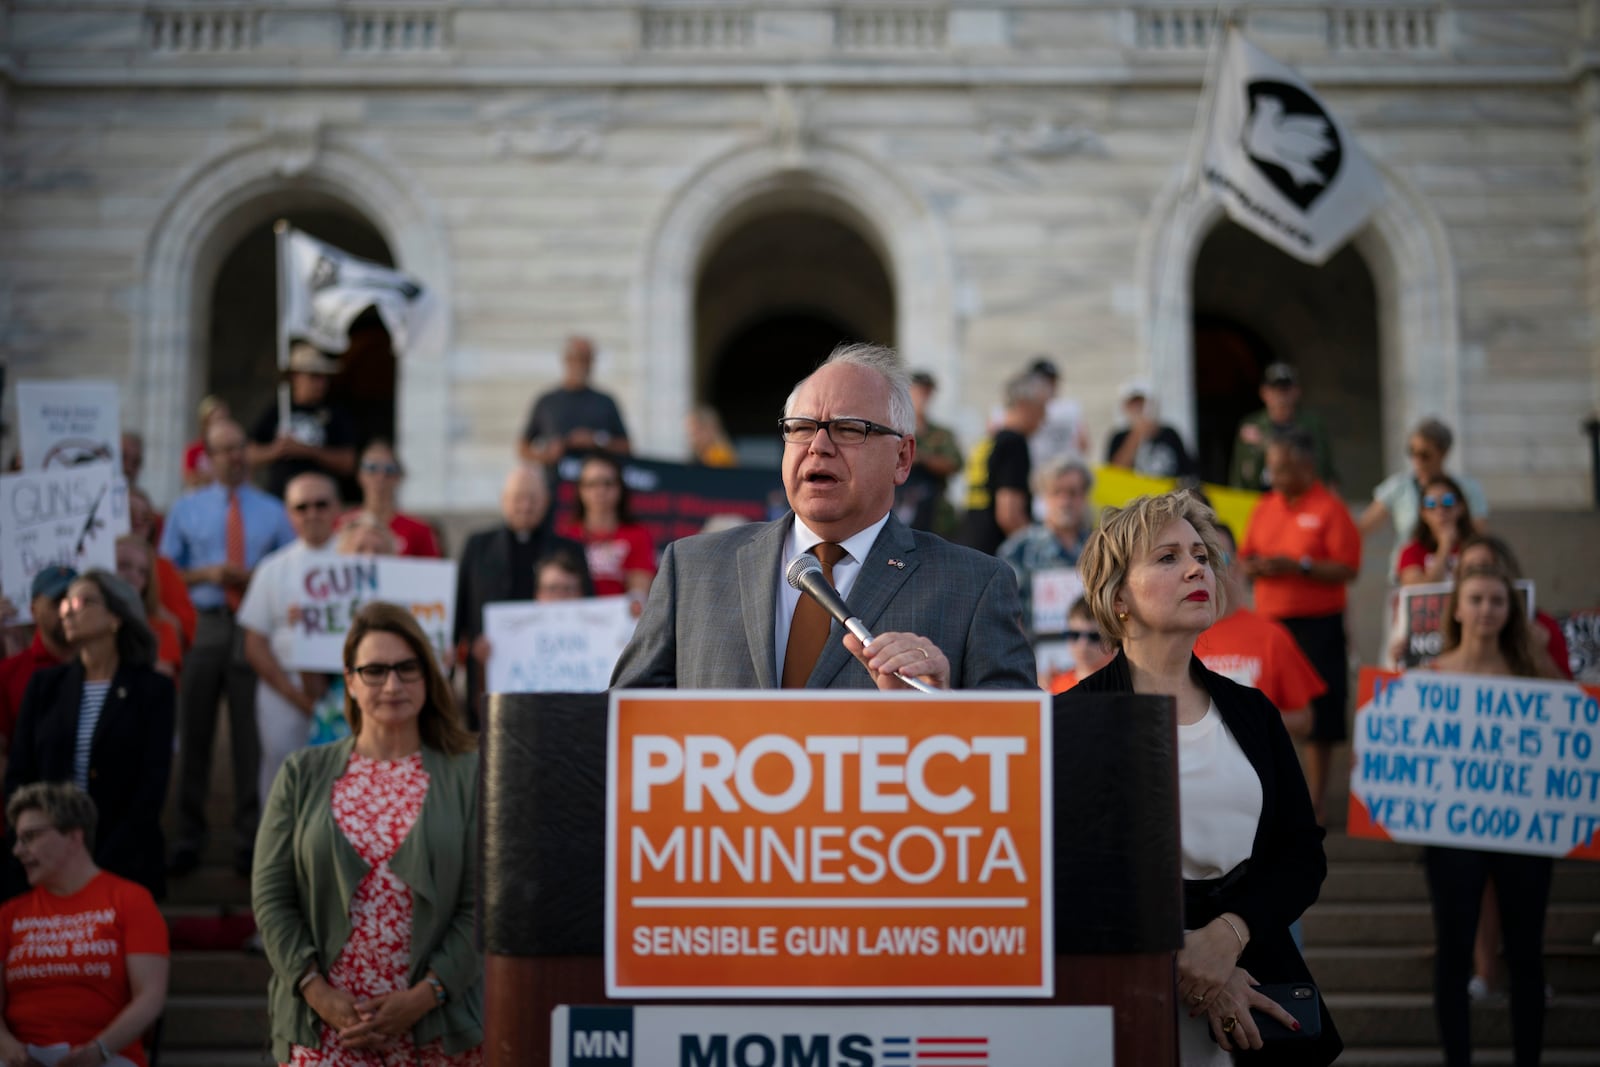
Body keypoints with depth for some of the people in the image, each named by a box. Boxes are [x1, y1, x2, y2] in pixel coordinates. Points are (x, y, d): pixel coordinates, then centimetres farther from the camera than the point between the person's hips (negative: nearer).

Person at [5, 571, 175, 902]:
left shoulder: (153, 689, 0)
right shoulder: (45, 686, 11)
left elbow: (153, 784, -6)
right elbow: (18, 774, 7)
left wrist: (103, 864, -14)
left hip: (125, 862, -3)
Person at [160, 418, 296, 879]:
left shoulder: (272, 512, 10)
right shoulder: (186, 508, 12)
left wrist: (255, 578, -10)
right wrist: (204, 574, -7)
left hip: (254, 629, 0)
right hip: (202, 627, 1)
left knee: (252, 735, 1)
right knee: (194, 732, 3)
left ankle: (250, 838, 8)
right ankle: (188, 837, 11)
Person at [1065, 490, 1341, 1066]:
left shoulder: (1251, 712, 9)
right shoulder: (1074, 718, -5)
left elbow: (1304, 855, 2)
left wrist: (1226, 935, -15)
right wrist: (1179, 960, -19)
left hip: (1255, 970, 4)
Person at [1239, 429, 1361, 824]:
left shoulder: (1330, 509, -7)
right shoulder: (1264, 507, 11)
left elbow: (1348, 569, -12)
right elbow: (1246, 558, 15)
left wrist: (1299, 567, -21)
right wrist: (1254, 566, -7)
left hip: (1317, 625, -5)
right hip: (1269, 620, 5)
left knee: (1318, 719, 0)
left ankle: (1313, 805, 8)